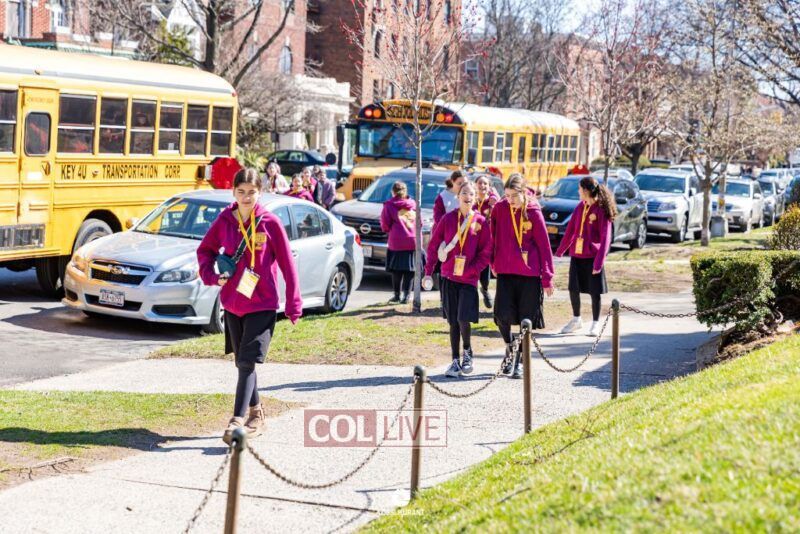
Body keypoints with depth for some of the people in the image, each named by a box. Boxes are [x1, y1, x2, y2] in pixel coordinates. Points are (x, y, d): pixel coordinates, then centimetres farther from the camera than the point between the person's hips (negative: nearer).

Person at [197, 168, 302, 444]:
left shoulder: (270, 223, -9)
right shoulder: (224, 221, 1)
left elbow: (287, 264, -6)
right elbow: (204, 250, 15)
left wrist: (293, 304, -6)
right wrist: (212, 275, -4)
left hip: (263, 304, -4)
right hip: (232, 303, 4)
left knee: (247, 362, -13)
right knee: (242, 362, 13)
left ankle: (238, 421, -15)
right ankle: (256, 415, 28)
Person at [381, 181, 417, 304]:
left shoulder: (389, 205, 2)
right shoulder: (413, 204, 13)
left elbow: (385, 225, -1)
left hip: (396, 242, -3)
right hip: (413, 241, 3)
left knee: (397, 270, 7)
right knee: (409, 270, 5)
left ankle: (397, 295, 11)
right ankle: (406, 296, 0)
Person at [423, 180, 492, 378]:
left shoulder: (481, 222, -1)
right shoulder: (448, 219, 3)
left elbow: (486, 253, -2)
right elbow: (434, 245, 5)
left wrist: (470, 271, -13)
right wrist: (428, 272, 0)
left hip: (469, 279, -2)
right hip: (449, 278, 2)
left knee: (463, 319, -12)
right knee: (453, 322, 6)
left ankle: (467, 352, 14)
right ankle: (455, 361, 15)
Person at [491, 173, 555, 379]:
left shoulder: (534, 212, -6)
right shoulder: (499, 209, 0)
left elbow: (544, 245, -3)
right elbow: (493, 237, 11)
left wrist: (547, 278, -4)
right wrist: (493, 263, 9)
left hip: (530, 273, -1)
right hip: (505, 271, 1)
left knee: (526, 319, 3)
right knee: (503, 315, -10)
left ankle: (521, 362, 17)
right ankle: (509, 349, 18)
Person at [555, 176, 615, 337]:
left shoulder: (602, 210, -11)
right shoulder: (580, 207, 7)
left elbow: (605, 238, -14)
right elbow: (570, 230, 15)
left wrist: (599, 261, -19)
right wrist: (560, 250, 18)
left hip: (592, 256, -6)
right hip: (576, 255, 6)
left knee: (595, 291, 3)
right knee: (573, 289, 10)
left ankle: (595, 323, 16)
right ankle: (576, 320, 27)